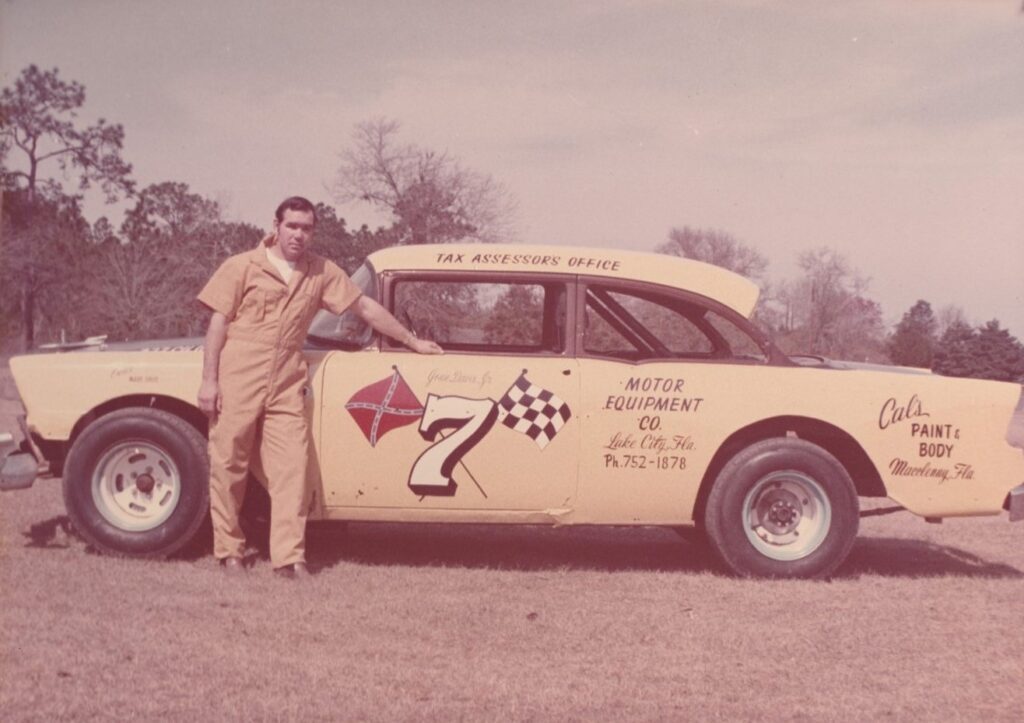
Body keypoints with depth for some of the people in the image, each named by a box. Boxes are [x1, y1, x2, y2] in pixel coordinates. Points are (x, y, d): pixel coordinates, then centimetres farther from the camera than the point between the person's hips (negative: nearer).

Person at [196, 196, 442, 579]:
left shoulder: (321, 271, 8)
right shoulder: (242, 267, -1)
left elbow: (366, 307, 13)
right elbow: (219, 322, -2)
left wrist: (413, 341, 14)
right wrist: (209, 381, -7)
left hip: (287, 386, 3)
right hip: (238, 379, -2)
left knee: (291, 468, -5)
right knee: (229, 465, 4)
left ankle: (289, 556, -1)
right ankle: (229, 551, 17)